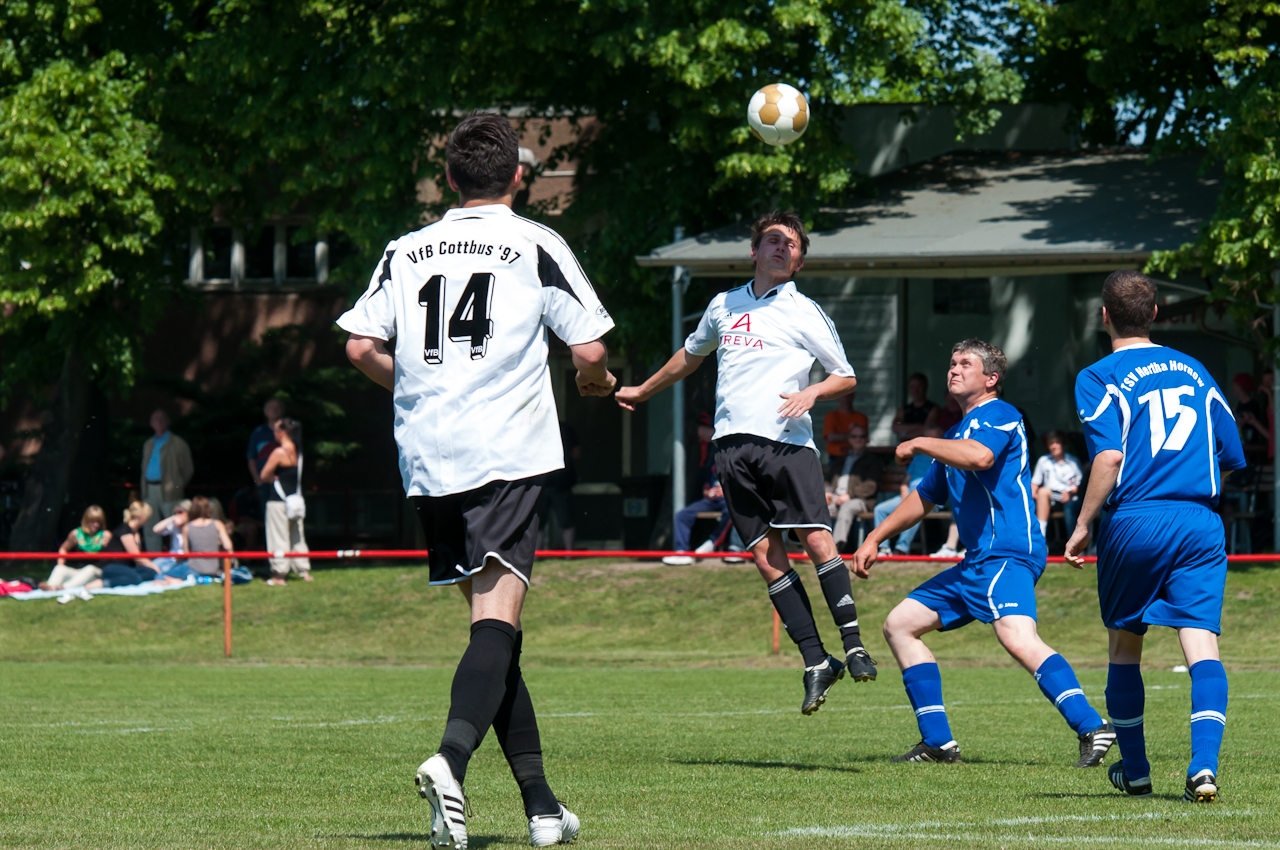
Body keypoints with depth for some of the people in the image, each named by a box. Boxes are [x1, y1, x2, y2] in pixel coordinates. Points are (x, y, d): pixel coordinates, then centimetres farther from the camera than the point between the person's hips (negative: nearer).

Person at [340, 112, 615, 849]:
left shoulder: (406, 252, 13)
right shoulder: (537, 247, 2)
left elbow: (362, 346, 6)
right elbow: (589, 351, -1)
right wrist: (598, 383, 22)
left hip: (429, 459, 4)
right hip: (511, 454, -4)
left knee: (493, 620, 12)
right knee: (498, 619, -14)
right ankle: (452, 760, -38)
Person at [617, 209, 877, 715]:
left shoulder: (805, 313, 7)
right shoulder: (723, 306, 19)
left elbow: (846, 377, 11)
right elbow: (690, 356, 37)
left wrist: (811, 392, -9)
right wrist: (642, 391, 46)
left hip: (787, 441, -3)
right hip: (732, 443, 3)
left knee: (817, 541, -17)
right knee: (765, 555, -5)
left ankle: (853, 644, -10)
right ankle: (815, 662, -5)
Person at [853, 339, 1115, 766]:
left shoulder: (997, 414, -3)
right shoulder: (959, 433, 26)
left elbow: (980, 457, -27)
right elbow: (924, 498, 38)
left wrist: (918, 445, -14)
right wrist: (875, 538, 34)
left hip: (1007, 553, -11)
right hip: (976, 562, 11)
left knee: (1017, 637, -32)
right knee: (899, 624, 13)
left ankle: (1091, 727, -40)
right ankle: (937, 742, 11)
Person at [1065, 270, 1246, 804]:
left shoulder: (1098, 378, 1)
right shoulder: (1193, 370, 16)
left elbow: (1109, 457, -13)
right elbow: (1230, 457, 16)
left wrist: (1082, 526, -5)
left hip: (1134, 522, -2)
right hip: (1201, 521, 2)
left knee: (1124, 645, 15)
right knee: (1201, 641, -6)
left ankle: (1134, 771, 24)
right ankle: (1203, 765, -24)